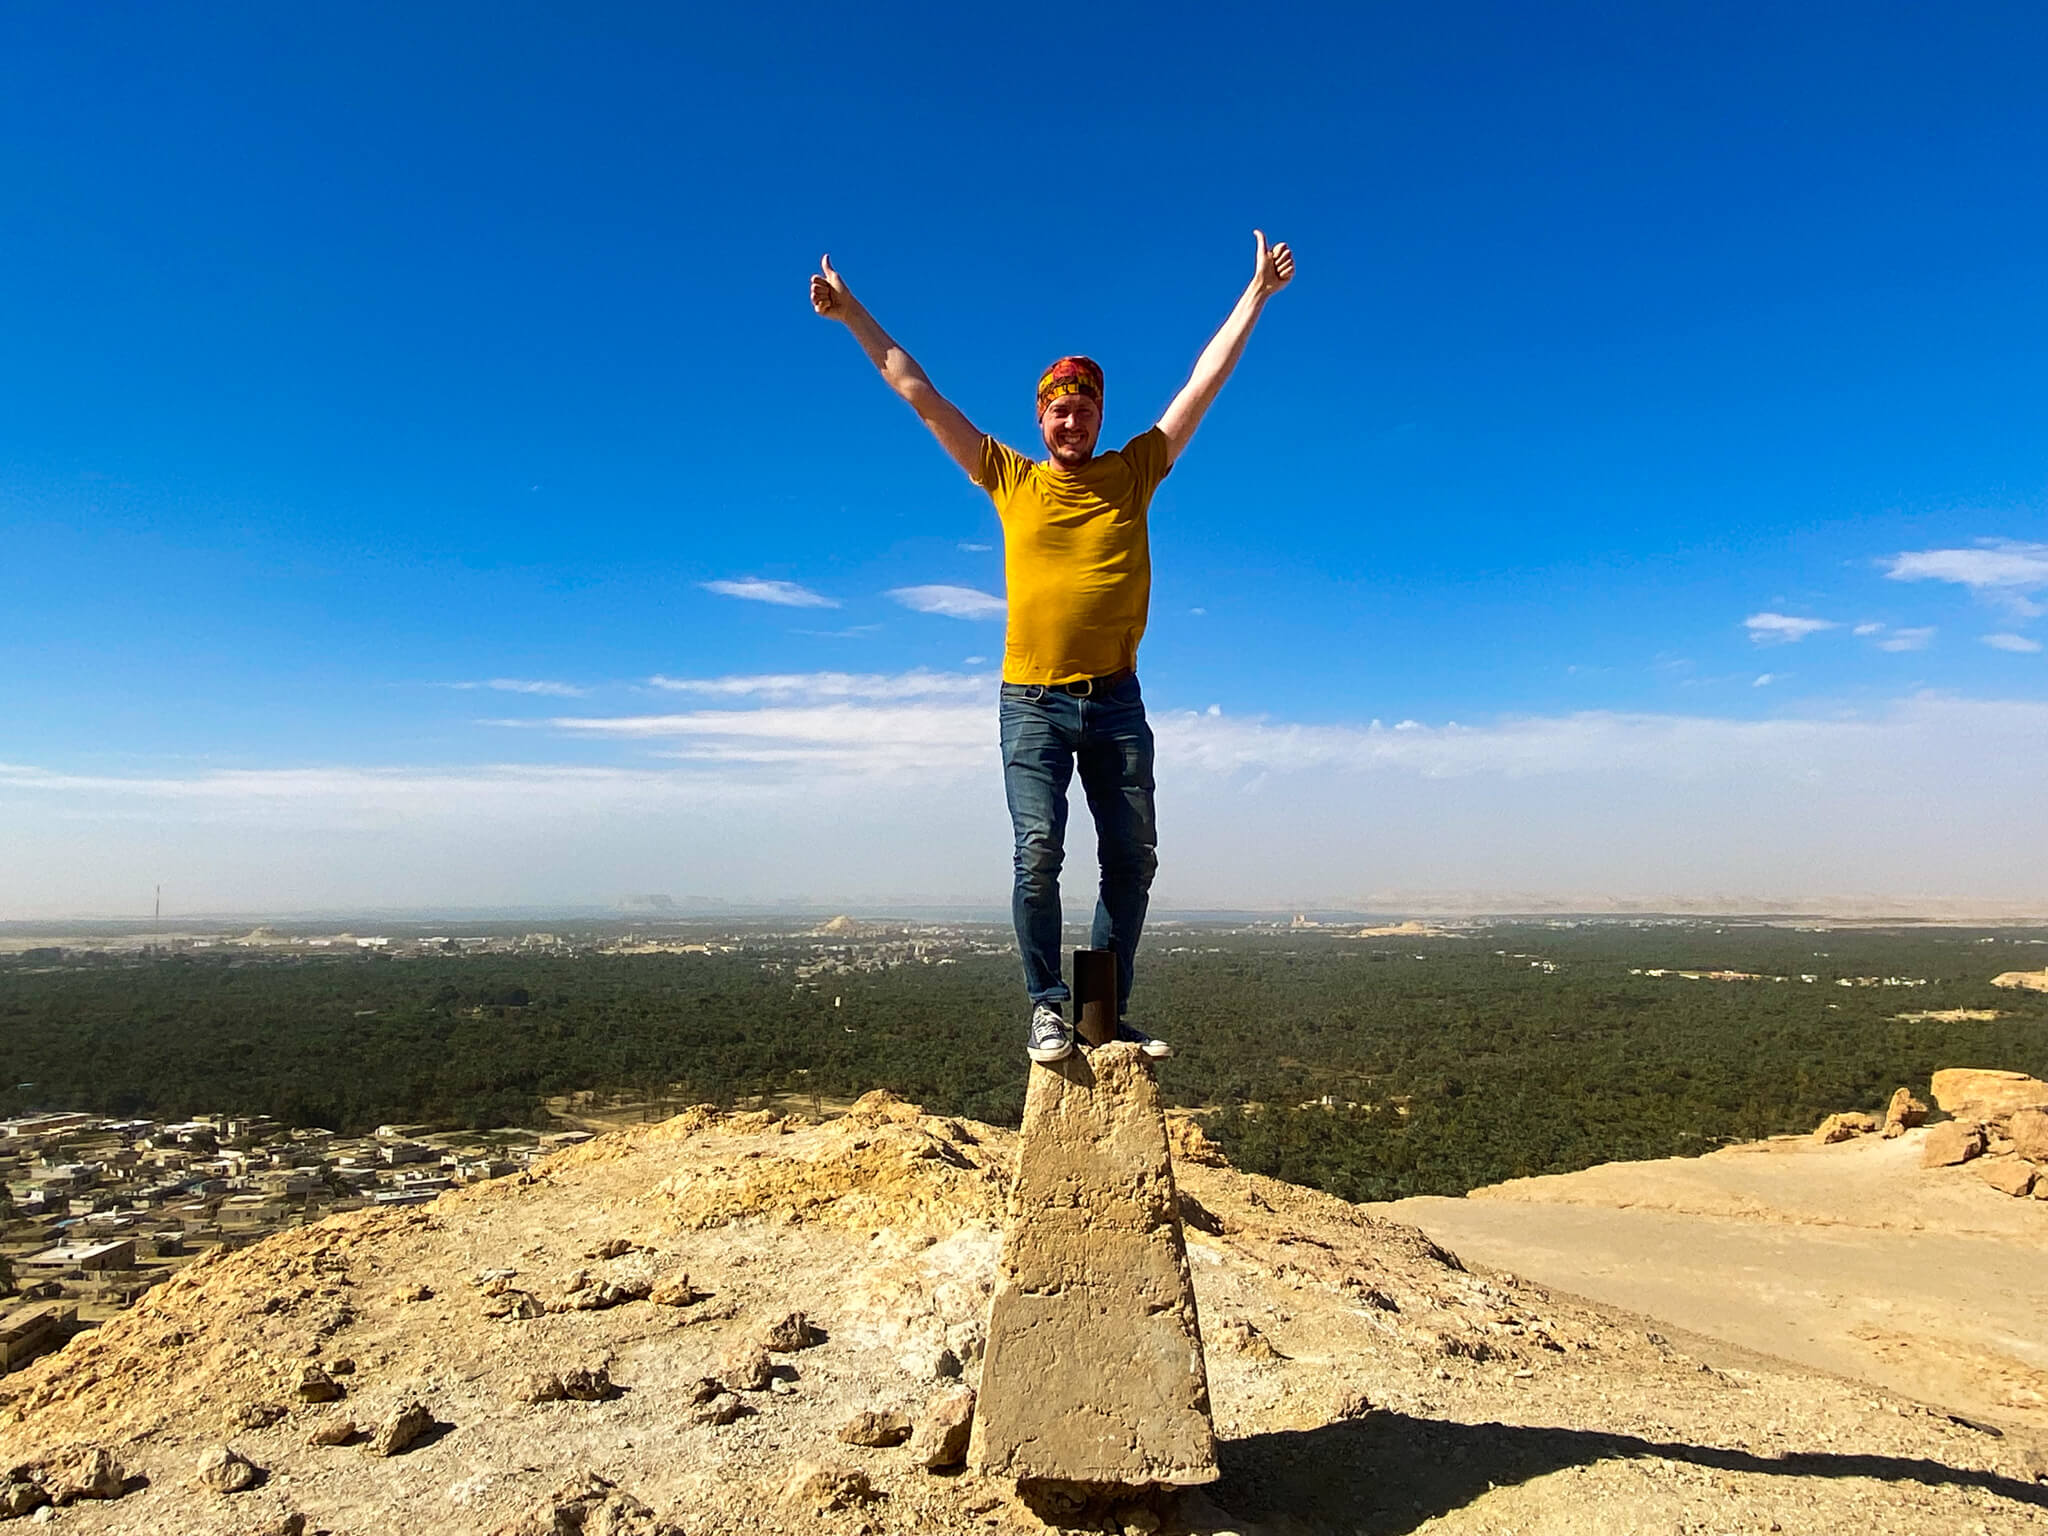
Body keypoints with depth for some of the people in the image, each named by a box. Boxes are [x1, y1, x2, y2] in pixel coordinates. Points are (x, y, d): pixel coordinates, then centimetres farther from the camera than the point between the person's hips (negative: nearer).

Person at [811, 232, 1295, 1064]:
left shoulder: (1134, 473, 9)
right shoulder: (1009, 478, 7)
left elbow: (1203, 384, 11)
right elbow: (918, 393, 9)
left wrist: (1257, 292, 13)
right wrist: (852, 315, 10)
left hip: (1116, 700, 2)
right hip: (1033, 701, -1)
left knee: (1131, 858, 2)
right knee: (1038, 850, -10)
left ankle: (1110, 1011, 14)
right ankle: (1046, 1007, 1)